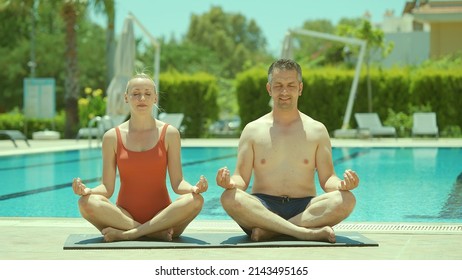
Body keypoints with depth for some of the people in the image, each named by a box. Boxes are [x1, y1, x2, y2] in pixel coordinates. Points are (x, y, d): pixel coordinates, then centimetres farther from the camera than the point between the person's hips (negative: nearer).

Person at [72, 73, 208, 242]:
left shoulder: (169, 134, 4)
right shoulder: (112, 137, 5)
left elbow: (177, 183, 0)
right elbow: (107, 188, 2)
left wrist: (194, 188, -22)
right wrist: (87, 190, -19)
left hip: (162, 217, 0)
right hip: (124, 217, 0)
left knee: (195, 200, -29)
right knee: (87, 202, -28)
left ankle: (125, 234, -27)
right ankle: (157, 233, -27)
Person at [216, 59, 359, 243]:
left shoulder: (317, 130, 13)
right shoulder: (252, 130, 11)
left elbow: (327, 180, 8)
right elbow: (241, 179, 6)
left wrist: (342, 184, -17)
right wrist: (230, 183, -19)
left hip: (305, 209, 1)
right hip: (262, 209, -1)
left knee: (346, 200, -28)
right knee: (230, 198, -33)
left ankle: (269, 231, -29)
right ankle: (307, 232, -36)